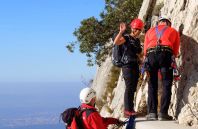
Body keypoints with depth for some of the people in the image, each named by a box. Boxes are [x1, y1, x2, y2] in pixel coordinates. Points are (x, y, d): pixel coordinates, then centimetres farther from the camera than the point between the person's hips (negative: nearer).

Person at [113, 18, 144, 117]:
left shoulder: (137, 40, 19)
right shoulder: (126, 37, -4)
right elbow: (116, 42, -23)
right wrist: (121, 32, -28)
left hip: (135, 66, 8)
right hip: (128, 65, -8)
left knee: (133, 88, 9)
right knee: (129, 87, -13)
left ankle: (131, 109, 15)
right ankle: (127, 110, -14)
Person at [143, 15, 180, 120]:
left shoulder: (150, 31, 28)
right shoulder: (173, 31, 24)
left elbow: (145, 50, 19)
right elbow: (175, 51, 18)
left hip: (151, 55, 2)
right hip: (166, 55, -2)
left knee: (152, 85, 7)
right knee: (166, 85, 0)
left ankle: (152, 112, 0)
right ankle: (163, 113, -8)